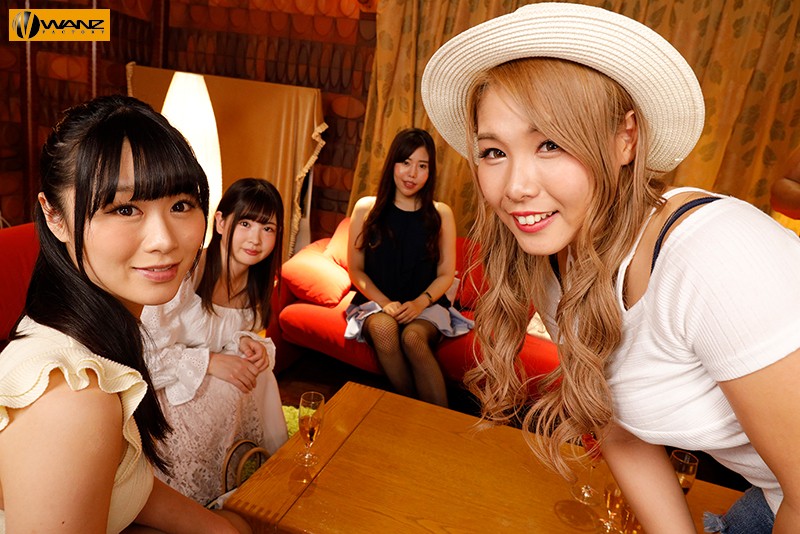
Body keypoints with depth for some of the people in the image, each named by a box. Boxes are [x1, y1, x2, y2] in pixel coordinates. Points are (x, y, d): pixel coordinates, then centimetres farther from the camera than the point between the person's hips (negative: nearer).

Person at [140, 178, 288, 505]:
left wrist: (245, 340, -14)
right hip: (159, 383, -6)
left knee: (260, 374, -15)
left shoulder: (254, 281, -3)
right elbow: (144, 353, -25)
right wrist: (210, 362, -32)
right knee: (226, 390, -26)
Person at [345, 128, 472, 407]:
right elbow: (356, 269, 3)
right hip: (376, 301, 1)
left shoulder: (441, 214, 2)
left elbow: (446, 274, 4)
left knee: (413, 337, -33)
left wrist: (420, 303, -15)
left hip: (425, 304, 0)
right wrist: (385, 303, -12)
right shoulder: (366, 208, 2)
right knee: (383, 327, -33)